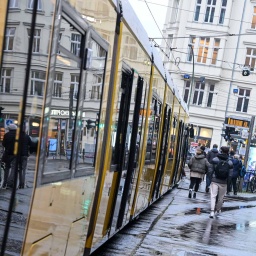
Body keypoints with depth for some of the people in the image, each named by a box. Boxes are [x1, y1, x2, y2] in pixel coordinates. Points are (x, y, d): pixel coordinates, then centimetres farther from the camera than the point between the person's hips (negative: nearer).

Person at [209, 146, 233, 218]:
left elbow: (211, 171, -3)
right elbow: (230, 175, -1)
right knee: (220, 197, 14)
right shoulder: (230, 162, 0)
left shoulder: (215, 160, -4)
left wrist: (209, 181, 6)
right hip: (223, 183, 1)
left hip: (214, 181, -1)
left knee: (213, 196, -2)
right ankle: (217, 211, 28)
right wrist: (229, 185, 8)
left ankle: (212, 211, -16)